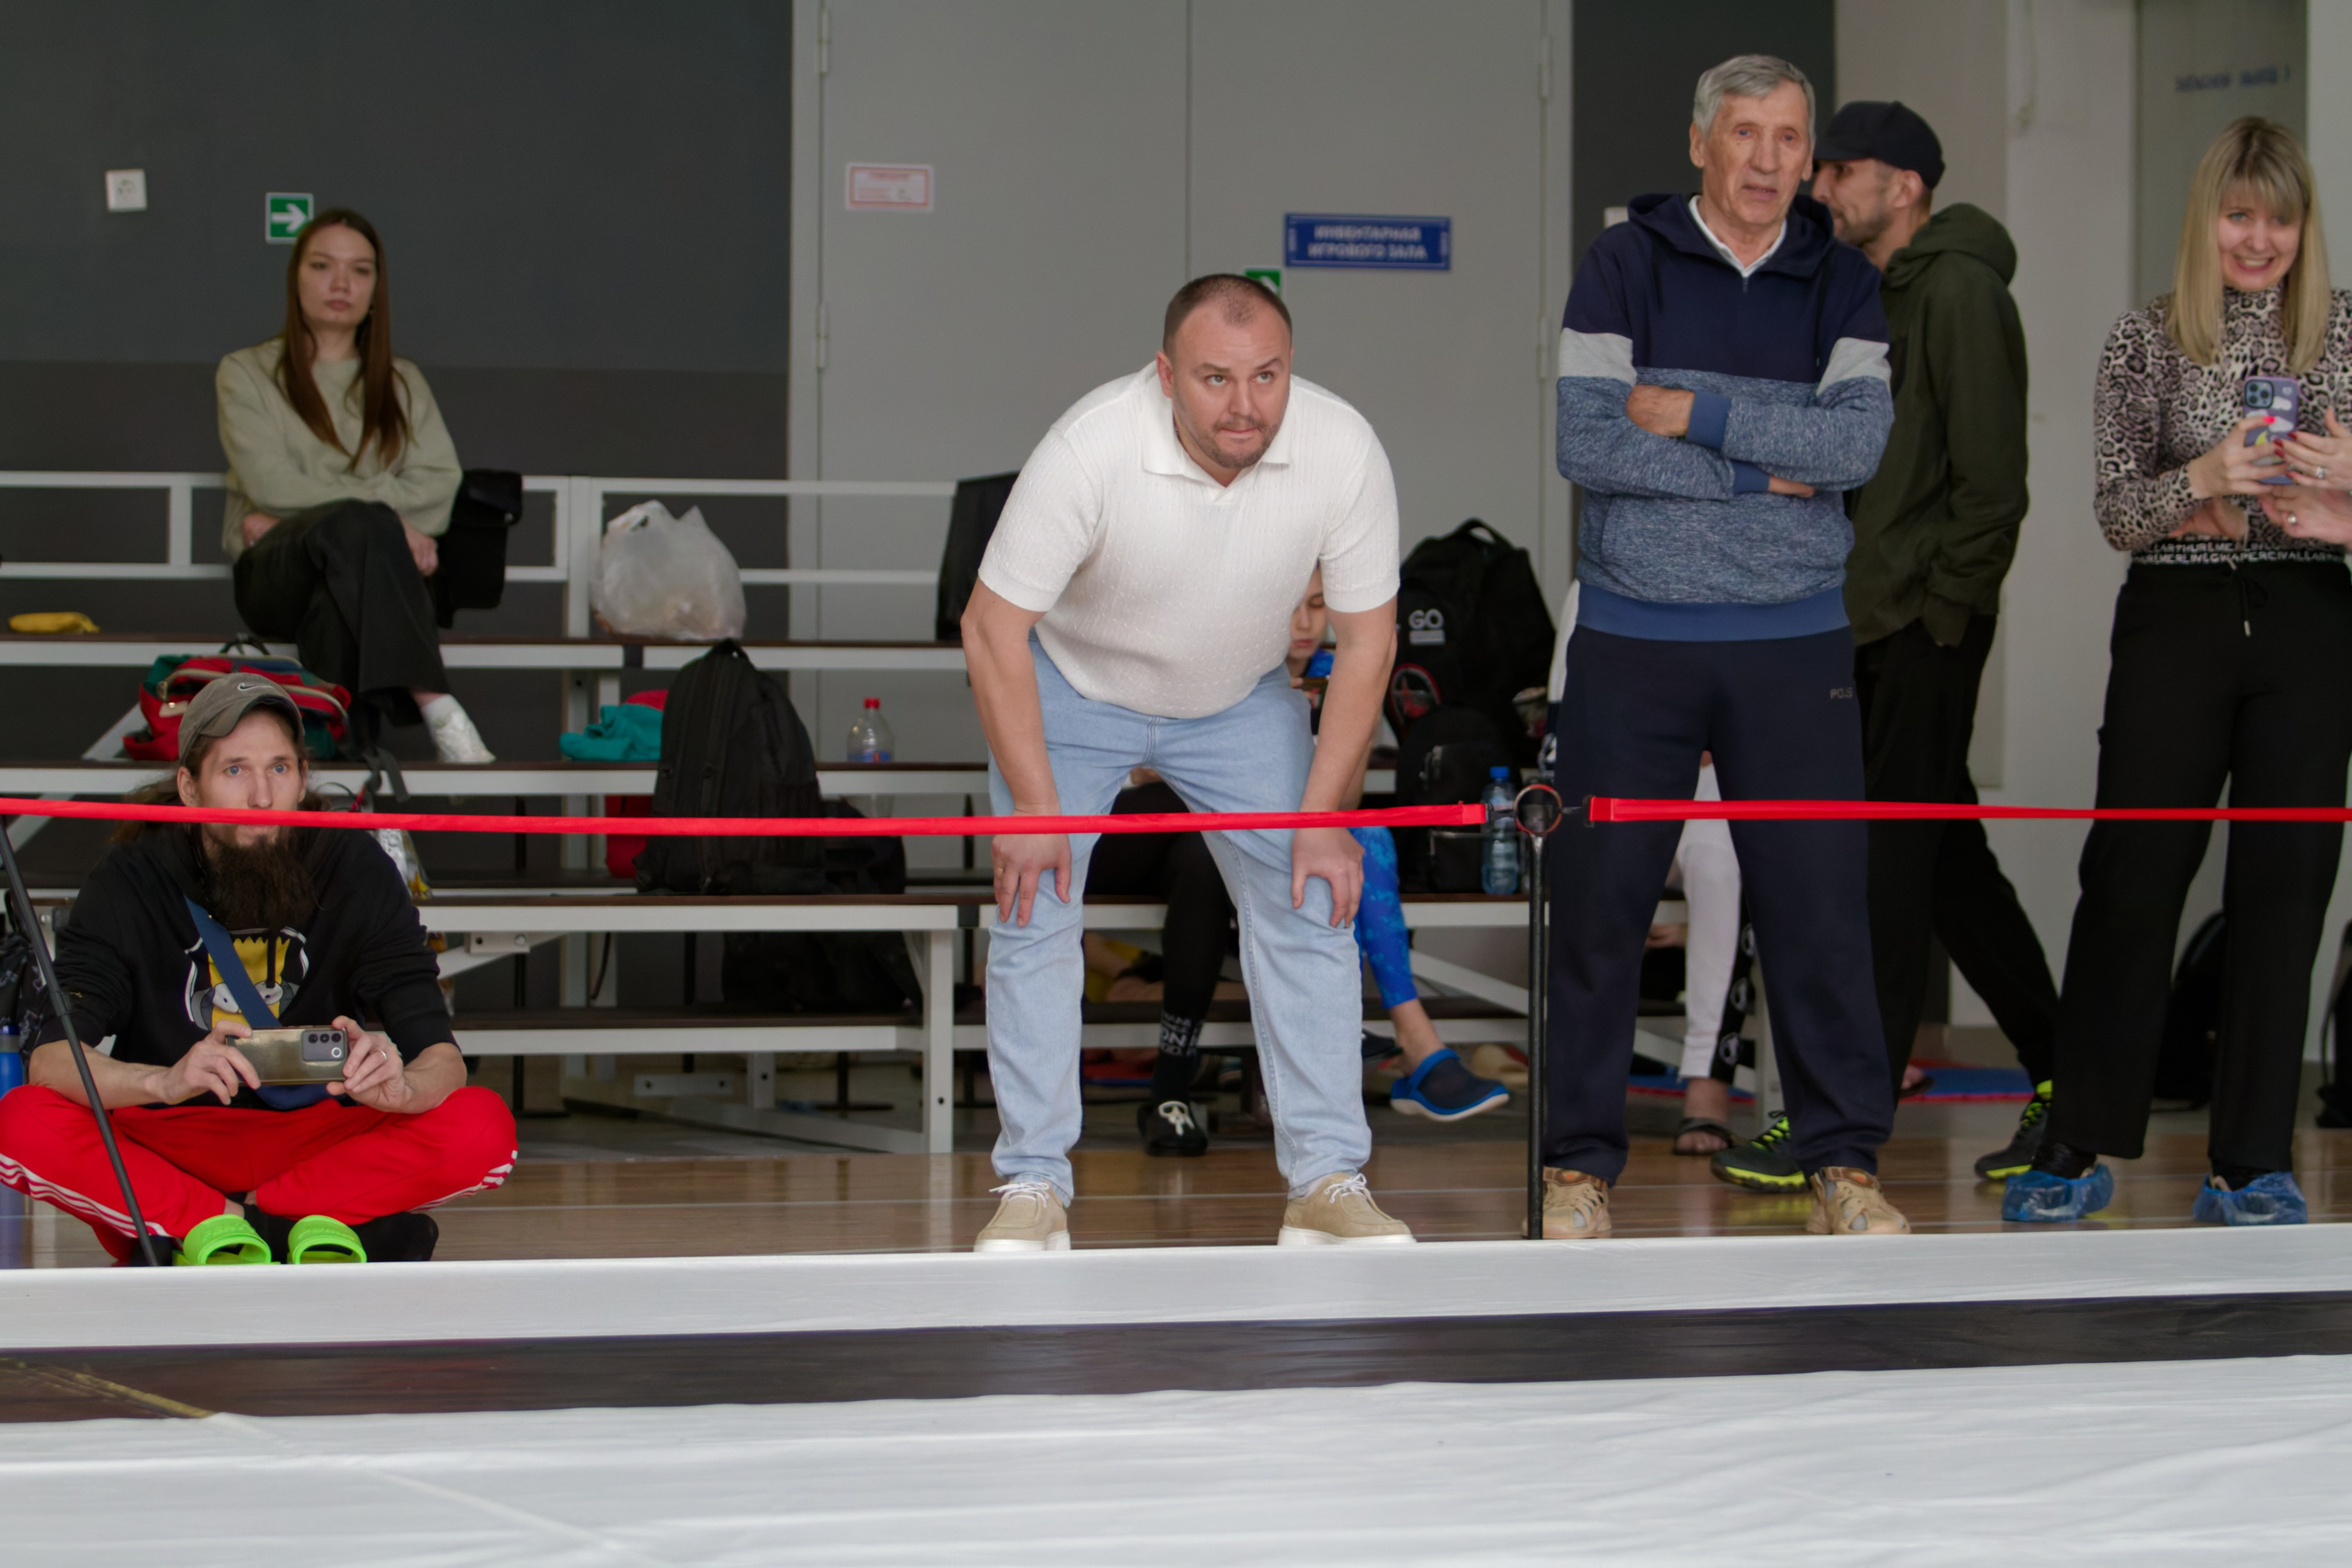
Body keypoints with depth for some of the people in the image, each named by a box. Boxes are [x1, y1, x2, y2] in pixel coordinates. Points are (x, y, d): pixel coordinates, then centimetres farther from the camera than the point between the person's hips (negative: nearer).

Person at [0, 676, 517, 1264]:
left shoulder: (355, 870, -6)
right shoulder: (132, 880, -9)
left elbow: (441, 1058, -13)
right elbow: (48, 1059, -20)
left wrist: (399, 1086, -38)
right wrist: (166, 1081, -41)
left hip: (316, 1142, 1)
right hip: (165, 1141, -1)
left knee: (482, 1129, -25)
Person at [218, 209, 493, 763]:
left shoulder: (401, 384, 21)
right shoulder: (247, 374, 13)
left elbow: (440, 486, 2)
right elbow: (272, 485, -4)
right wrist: (388, 518, -14)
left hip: (364, 573, 2)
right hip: (273, 576, -2)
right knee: (360, 524, -37)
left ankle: (347, 733, -53)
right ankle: (435, 707, -53)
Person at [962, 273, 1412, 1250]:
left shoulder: (1345, 453, -27)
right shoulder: (1090, 449, -35)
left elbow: (1366, 640, -13)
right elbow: (993, 627, -25)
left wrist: (1321, 817, -14)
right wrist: (1035, 808, -25)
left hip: (1241, 702, 2)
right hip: (1071, 689, -2)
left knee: (1311, 907, -7)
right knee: (1034, 912, -10)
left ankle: (1326, 1183, -2)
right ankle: (1034, 1186, -2)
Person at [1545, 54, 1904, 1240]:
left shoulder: (1842, 283, 8)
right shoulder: (1623, 265, 1)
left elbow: (1859, 438, -8)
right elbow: (1582, 440, -10)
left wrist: (1694, 412, -12)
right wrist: (1759, 474, -11)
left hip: (1794, 642, 1)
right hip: (1633, 636, -1)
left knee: (1818, 900, 0)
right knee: (1599, 898, 0)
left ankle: (1844, 1162, 9)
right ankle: (1579, 1160, 9)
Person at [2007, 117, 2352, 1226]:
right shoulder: (2145, 343, 4)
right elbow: (2116, 511, 0)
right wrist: (2202, 479, -19)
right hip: (2178, 623, -1)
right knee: (2131, 877, -1)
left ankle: (2253, 1162, 8)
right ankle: (2079, 1147, 7)